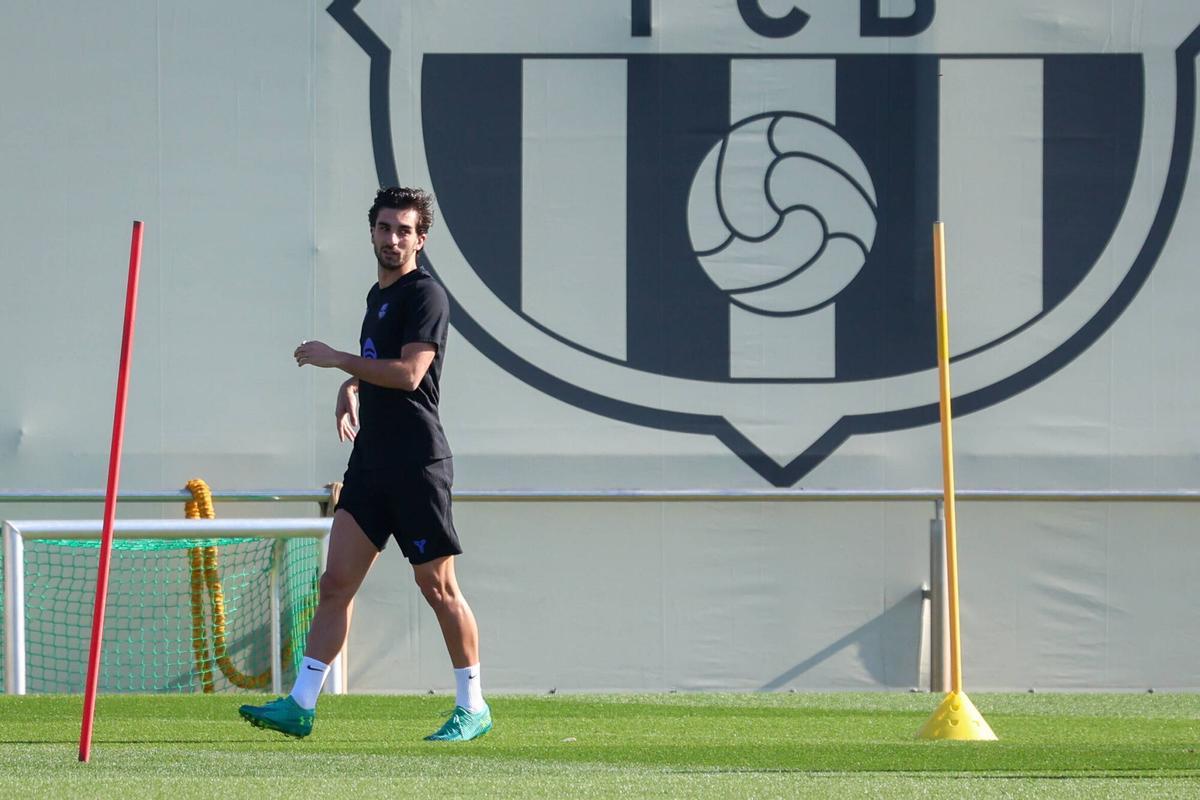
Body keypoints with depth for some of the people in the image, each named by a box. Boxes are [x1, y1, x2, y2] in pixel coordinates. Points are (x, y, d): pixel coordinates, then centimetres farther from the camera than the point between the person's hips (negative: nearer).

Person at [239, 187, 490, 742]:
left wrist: (334, 359, -16)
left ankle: (473, 707, 8)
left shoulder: (425, 294, -9)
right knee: (336, 582, 1)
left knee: (438, 587, -2)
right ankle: (300, 706, -2)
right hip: (371, 462, 8)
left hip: (418, 465, -8)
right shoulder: (378, 296, 18)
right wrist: (349, 390, 12)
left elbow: (408, 373, -20)